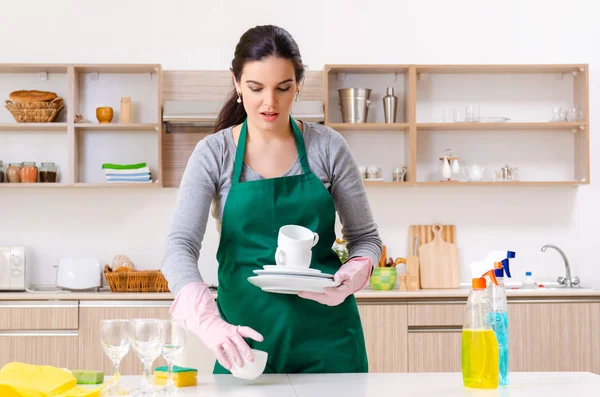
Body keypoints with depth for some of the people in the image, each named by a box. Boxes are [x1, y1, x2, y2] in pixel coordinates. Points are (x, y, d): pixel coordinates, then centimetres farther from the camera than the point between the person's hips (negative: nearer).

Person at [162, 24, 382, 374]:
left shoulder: (328, 147, -3)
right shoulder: (214, 153, -5)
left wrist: (354, 274, -17)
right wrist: (208, 321, -33)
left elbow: (365, 237, 6)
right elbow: (180, 246, -15)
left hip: (325, 331, 1)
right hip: (245, 331, 0)